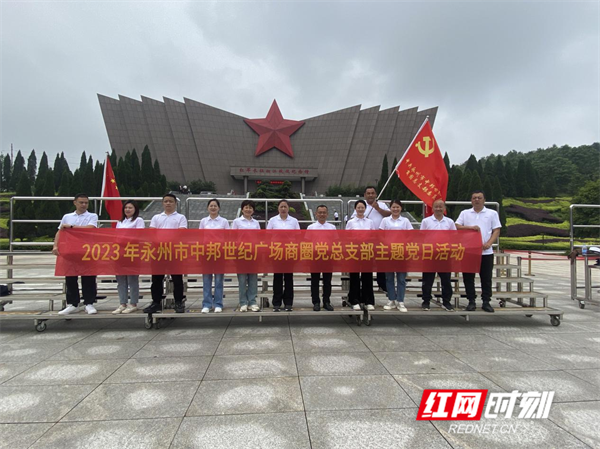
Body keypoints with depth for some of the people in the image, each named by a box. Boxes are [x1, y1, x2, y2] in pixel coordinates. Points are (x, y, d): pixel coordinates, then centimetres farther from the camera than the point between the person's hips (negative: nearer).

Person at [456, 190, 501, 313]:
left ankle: (486, 302, 14)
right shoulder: (465, 213, 9)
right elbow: (457, 227, 2)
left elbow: (496, 230, 2)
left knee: (486, 278, 4)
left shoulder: (492, 213, 6)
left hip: (486, 252, -1)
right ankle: (471, 301, 14)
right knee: (468, 277, 4)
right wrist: (471, 227, -13)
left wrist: (489, 243, -12)